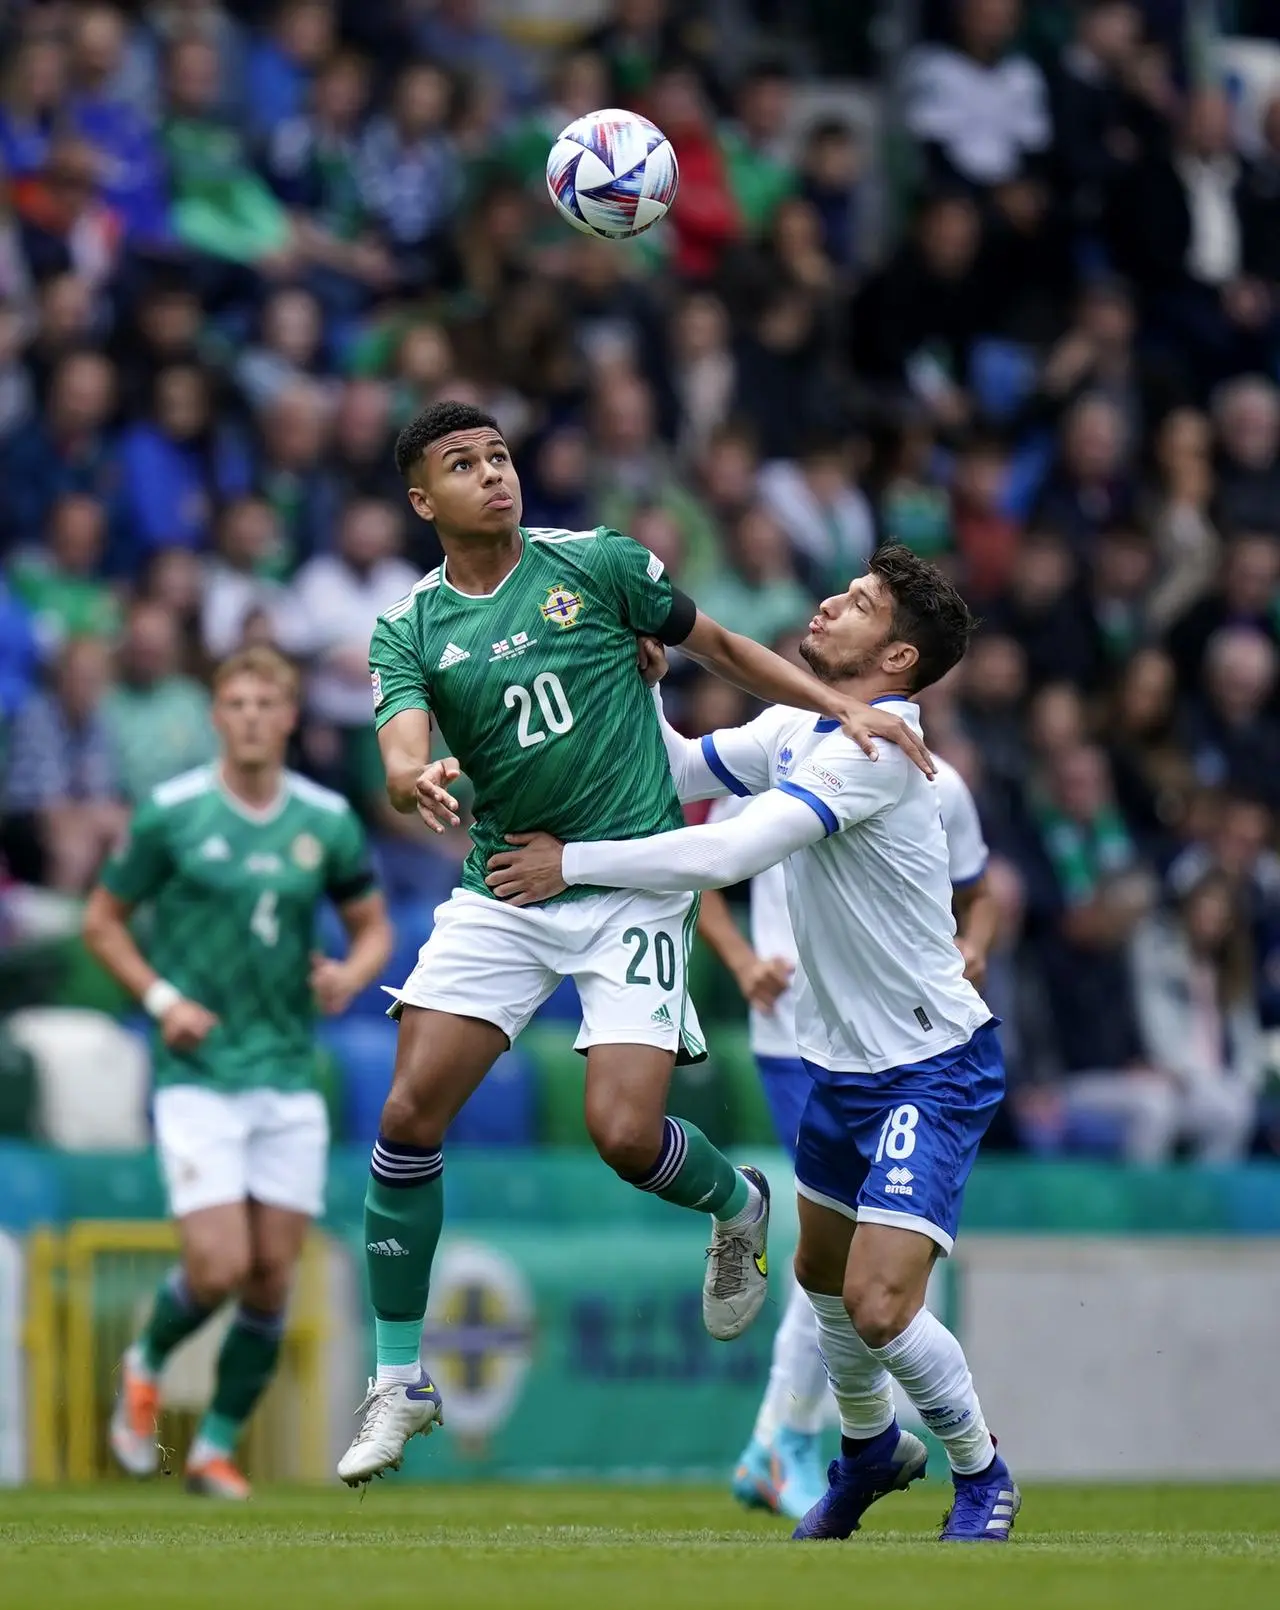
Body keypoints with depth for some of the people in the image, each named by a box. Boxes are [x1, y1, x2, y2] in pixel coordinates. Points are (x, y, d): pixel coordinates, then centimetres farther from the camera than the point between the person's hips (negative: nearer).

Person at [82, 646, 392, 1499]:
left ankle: (218, 1446, 16)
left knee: (273, 1276, 2)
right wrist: (161, 996, -10)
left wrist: (352, 972, -9)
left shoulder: (328, 819, 3)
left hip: (290, 1076, 3)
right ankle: (146, 1366, 18)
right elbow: (103, 920, 4)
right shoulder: (170, 813, -5)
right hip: (198, 1072, -3)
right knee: (219, 1264, -14)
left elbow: (374, 924, 14)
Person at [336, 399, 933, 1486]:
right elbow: (404, 754, -13)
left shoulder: (597, 564, 0)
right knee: (409, 1117, -9)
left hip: (634, 884, -2)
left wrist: (846, 707, 2)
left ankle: (739, 1205, 22)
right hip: (500, 894, 2)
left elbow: (717, 646, 11)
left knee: (625, 1133, -16)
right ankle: (400, 1384, 5)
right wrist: (413, 778, -37)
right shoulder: (409, 630, 3)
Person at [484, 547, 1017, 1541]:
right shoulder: (792, 730, 3)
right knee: (822, 1276, 22)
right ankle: (872, 1449, 47)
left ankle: (981, 1471, 9)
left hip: (931, 1067, -9)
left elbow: (728, 854, -30)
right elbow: (680, 772, 19)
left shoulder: (877, 749, -25)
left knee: (879, 1305, -17)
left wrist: (574, 862, -22)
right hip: (843, 1057, 9)